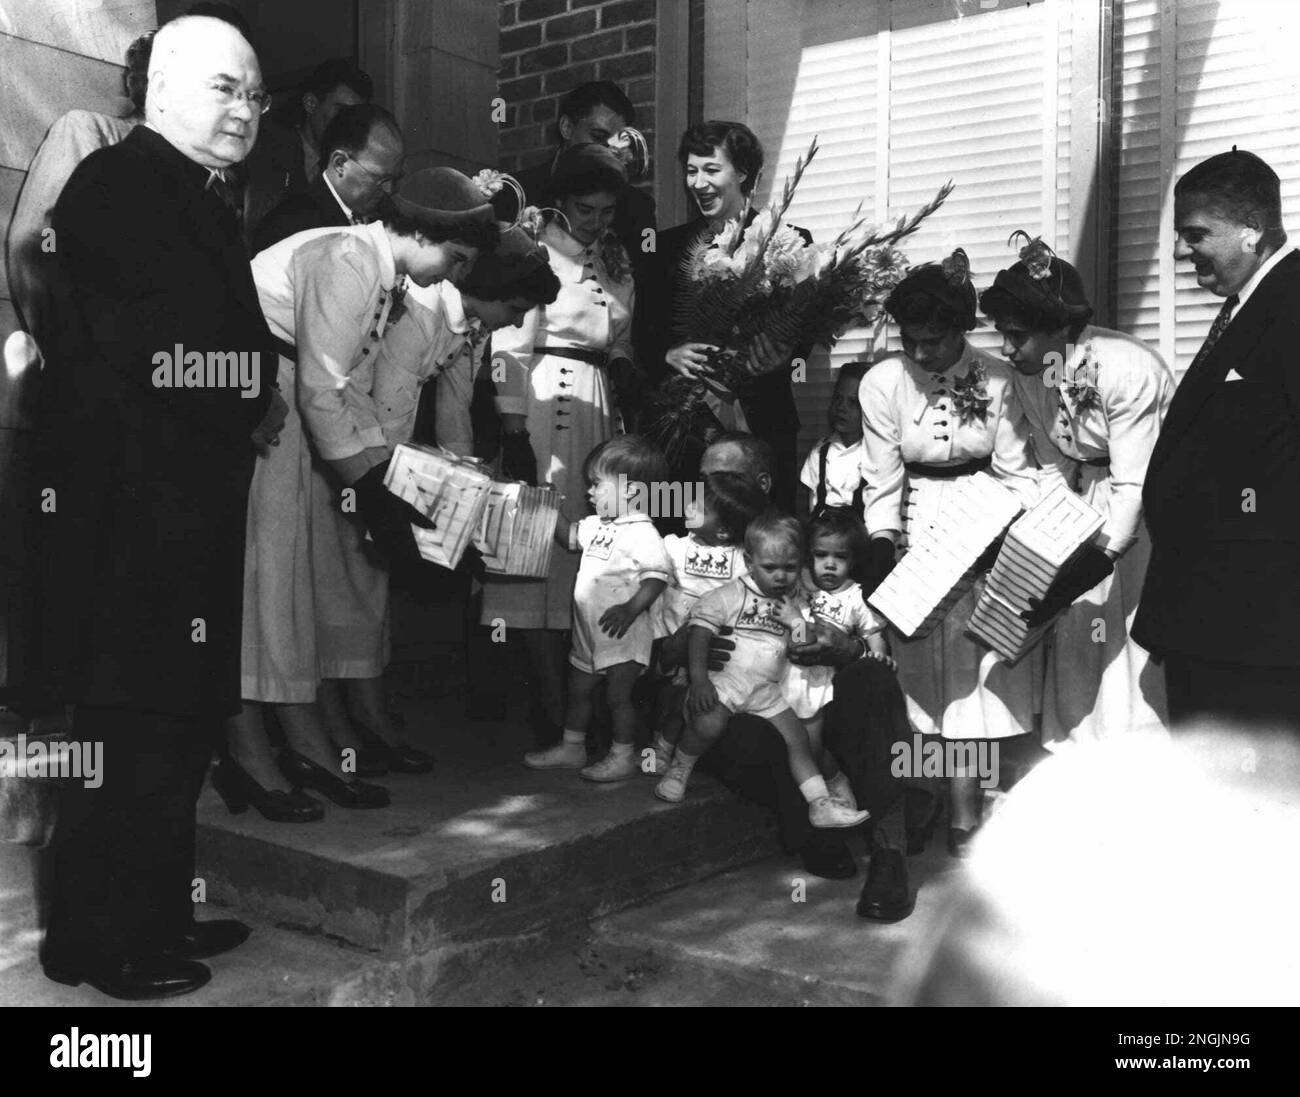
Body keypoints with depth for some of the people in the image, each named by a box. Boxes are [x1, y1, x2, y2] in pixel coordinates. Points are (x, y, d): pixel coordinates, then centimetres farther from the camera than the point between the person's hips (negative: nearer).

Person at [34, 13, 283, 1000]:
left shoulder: (203, 201, 18)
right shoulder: (117, 184, -11)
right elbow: (159, 351, -18)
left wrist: (256, 405, 0)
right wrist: (254, 409, -6)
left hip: (191, 494, 9)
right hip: (133, 500, -9)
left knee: (181, 715, 14)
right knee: (135, 724, -2)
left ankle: (158, 912, 26)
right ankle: (98, 939, 11)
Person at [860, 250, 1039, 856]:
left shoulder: (997, 380, -9)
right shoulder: (882, 383, -9)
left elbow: (1016, 471, -4)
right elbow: (882, 482, -5)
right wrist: (881, 554, -11)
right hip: (919, 526, 0)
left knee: (986, 662, 1)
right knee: (933, 666, 2)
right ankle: (961, 811, 12)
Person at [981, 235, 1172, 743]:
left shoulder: (1126, 370, -28)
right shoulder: (1029, 373, -6)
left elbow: (1134, 486, -27)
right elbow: (1054, 469, 3)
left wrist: (1074, 581, -31)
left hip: (1150, 510, -6)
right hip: (1088, 504, 7)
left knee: (1138, 643, -7)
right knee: (1074, 635, 5)